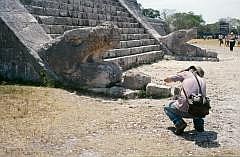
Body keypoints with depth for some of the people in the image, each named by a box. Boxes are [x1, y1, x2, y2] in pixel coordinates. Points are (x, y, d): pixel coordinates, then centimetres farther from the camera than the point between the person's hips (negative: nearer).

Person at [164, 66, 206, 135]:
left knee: (167, 108, 24)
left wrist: (167, 80, 43)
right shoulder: (203, 80, 19)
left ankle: (179, 123, 1)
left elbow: (169, 79, 19)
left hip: (185, 110, -5)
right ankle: (199, 124, 23)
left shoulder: (187, 74, 9)